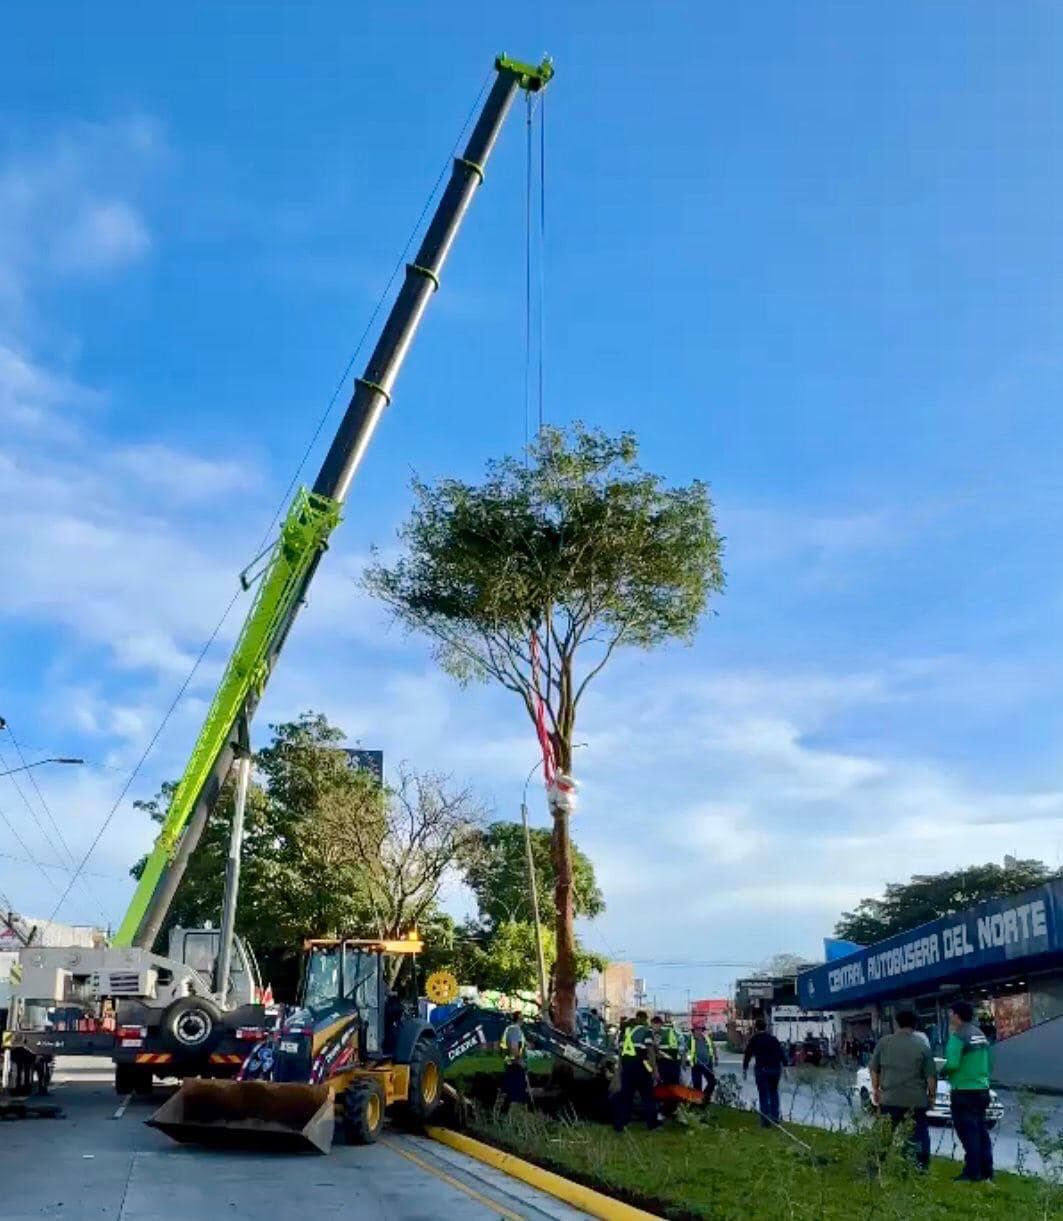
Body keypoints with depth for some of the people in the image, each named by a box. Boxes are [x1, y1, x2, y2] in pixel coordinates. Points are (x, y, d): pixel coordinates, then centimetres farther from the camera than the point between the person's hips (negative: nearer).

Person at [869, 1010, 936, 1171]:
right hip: (916, 1100, 0)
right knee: (919, 1134, 11)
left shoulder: (884, 1042, 2)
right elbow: (931, 1075, -2)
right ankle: (923, 1167, 10)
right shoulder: (922, 1046, -1)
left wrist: (876, 1089, 16)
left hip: (890, 1099, 1)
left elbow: (874, 1069, 6)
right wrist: (932, 1094, 11)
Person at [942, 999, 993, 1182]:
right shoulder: (981, 1035, 11)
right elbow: (986, 1063, 16)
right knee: (981, 1131, 14)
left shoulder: (958, 1036, -15)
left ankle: (972, 1173, -1)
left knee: (968, 1132, -2)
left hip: (964, 1091, -8)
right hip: (982, 1089, 8)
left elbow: (952, 1064, -22)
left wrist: (943, 1072, -3)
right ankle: (986, 1172, 18)